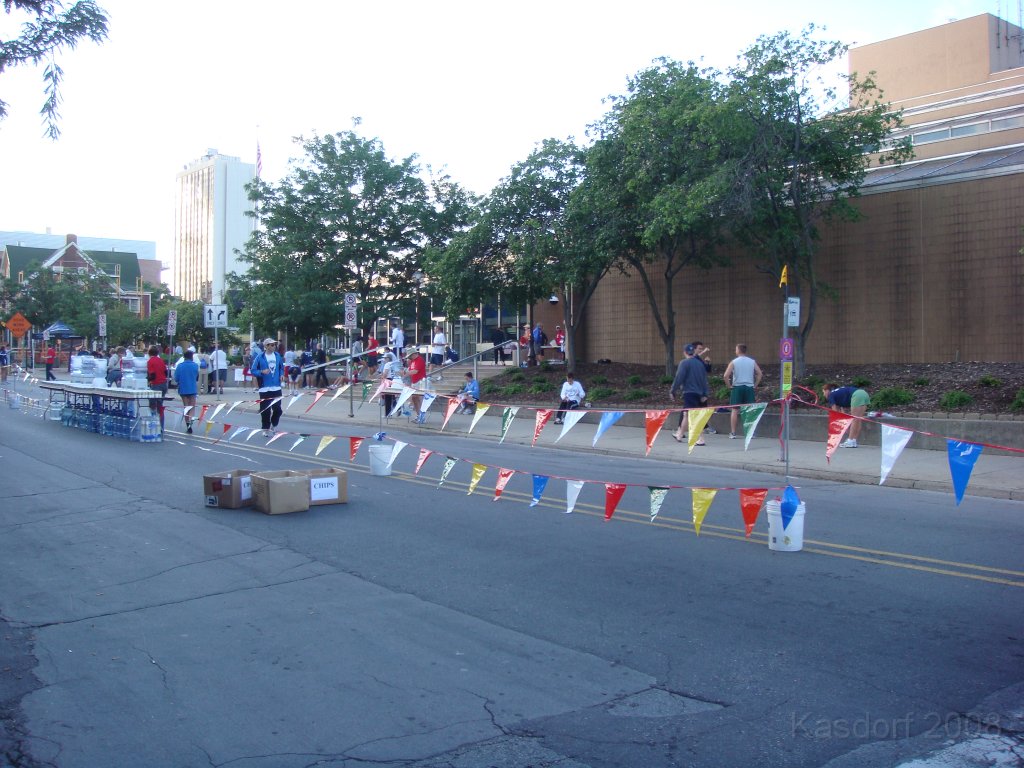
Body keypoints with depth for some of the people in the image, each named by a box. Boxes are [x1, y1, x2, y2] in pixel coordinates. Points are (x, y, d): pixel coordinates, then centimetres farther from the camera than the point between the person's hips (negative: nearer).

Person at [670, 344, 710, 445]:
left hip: (689, 392, -7)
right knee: (686, 414, 20)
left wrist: (672, 391, -3)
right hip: (699, 393, 7)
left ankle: (700, 439, -19)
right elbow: (705, 379, 12)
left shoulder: (684, 363, -8)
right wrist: (704, 394, 14)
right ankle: (680, 435, 34)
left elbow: (679, 378, -11)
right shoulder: (700, 363, 11)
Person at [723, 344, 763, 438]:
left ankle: (733, 433, 0)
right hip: (749, 388, 2)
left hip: (737, 388, -2)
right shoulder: (752, 361, 5)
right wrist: (755, 385, 7)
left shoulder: (733, 362, -2)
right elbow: (760, 374, 2)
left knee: (734, 410, 2)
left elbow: (726, 376, -10)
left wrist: (729, 386, 0)